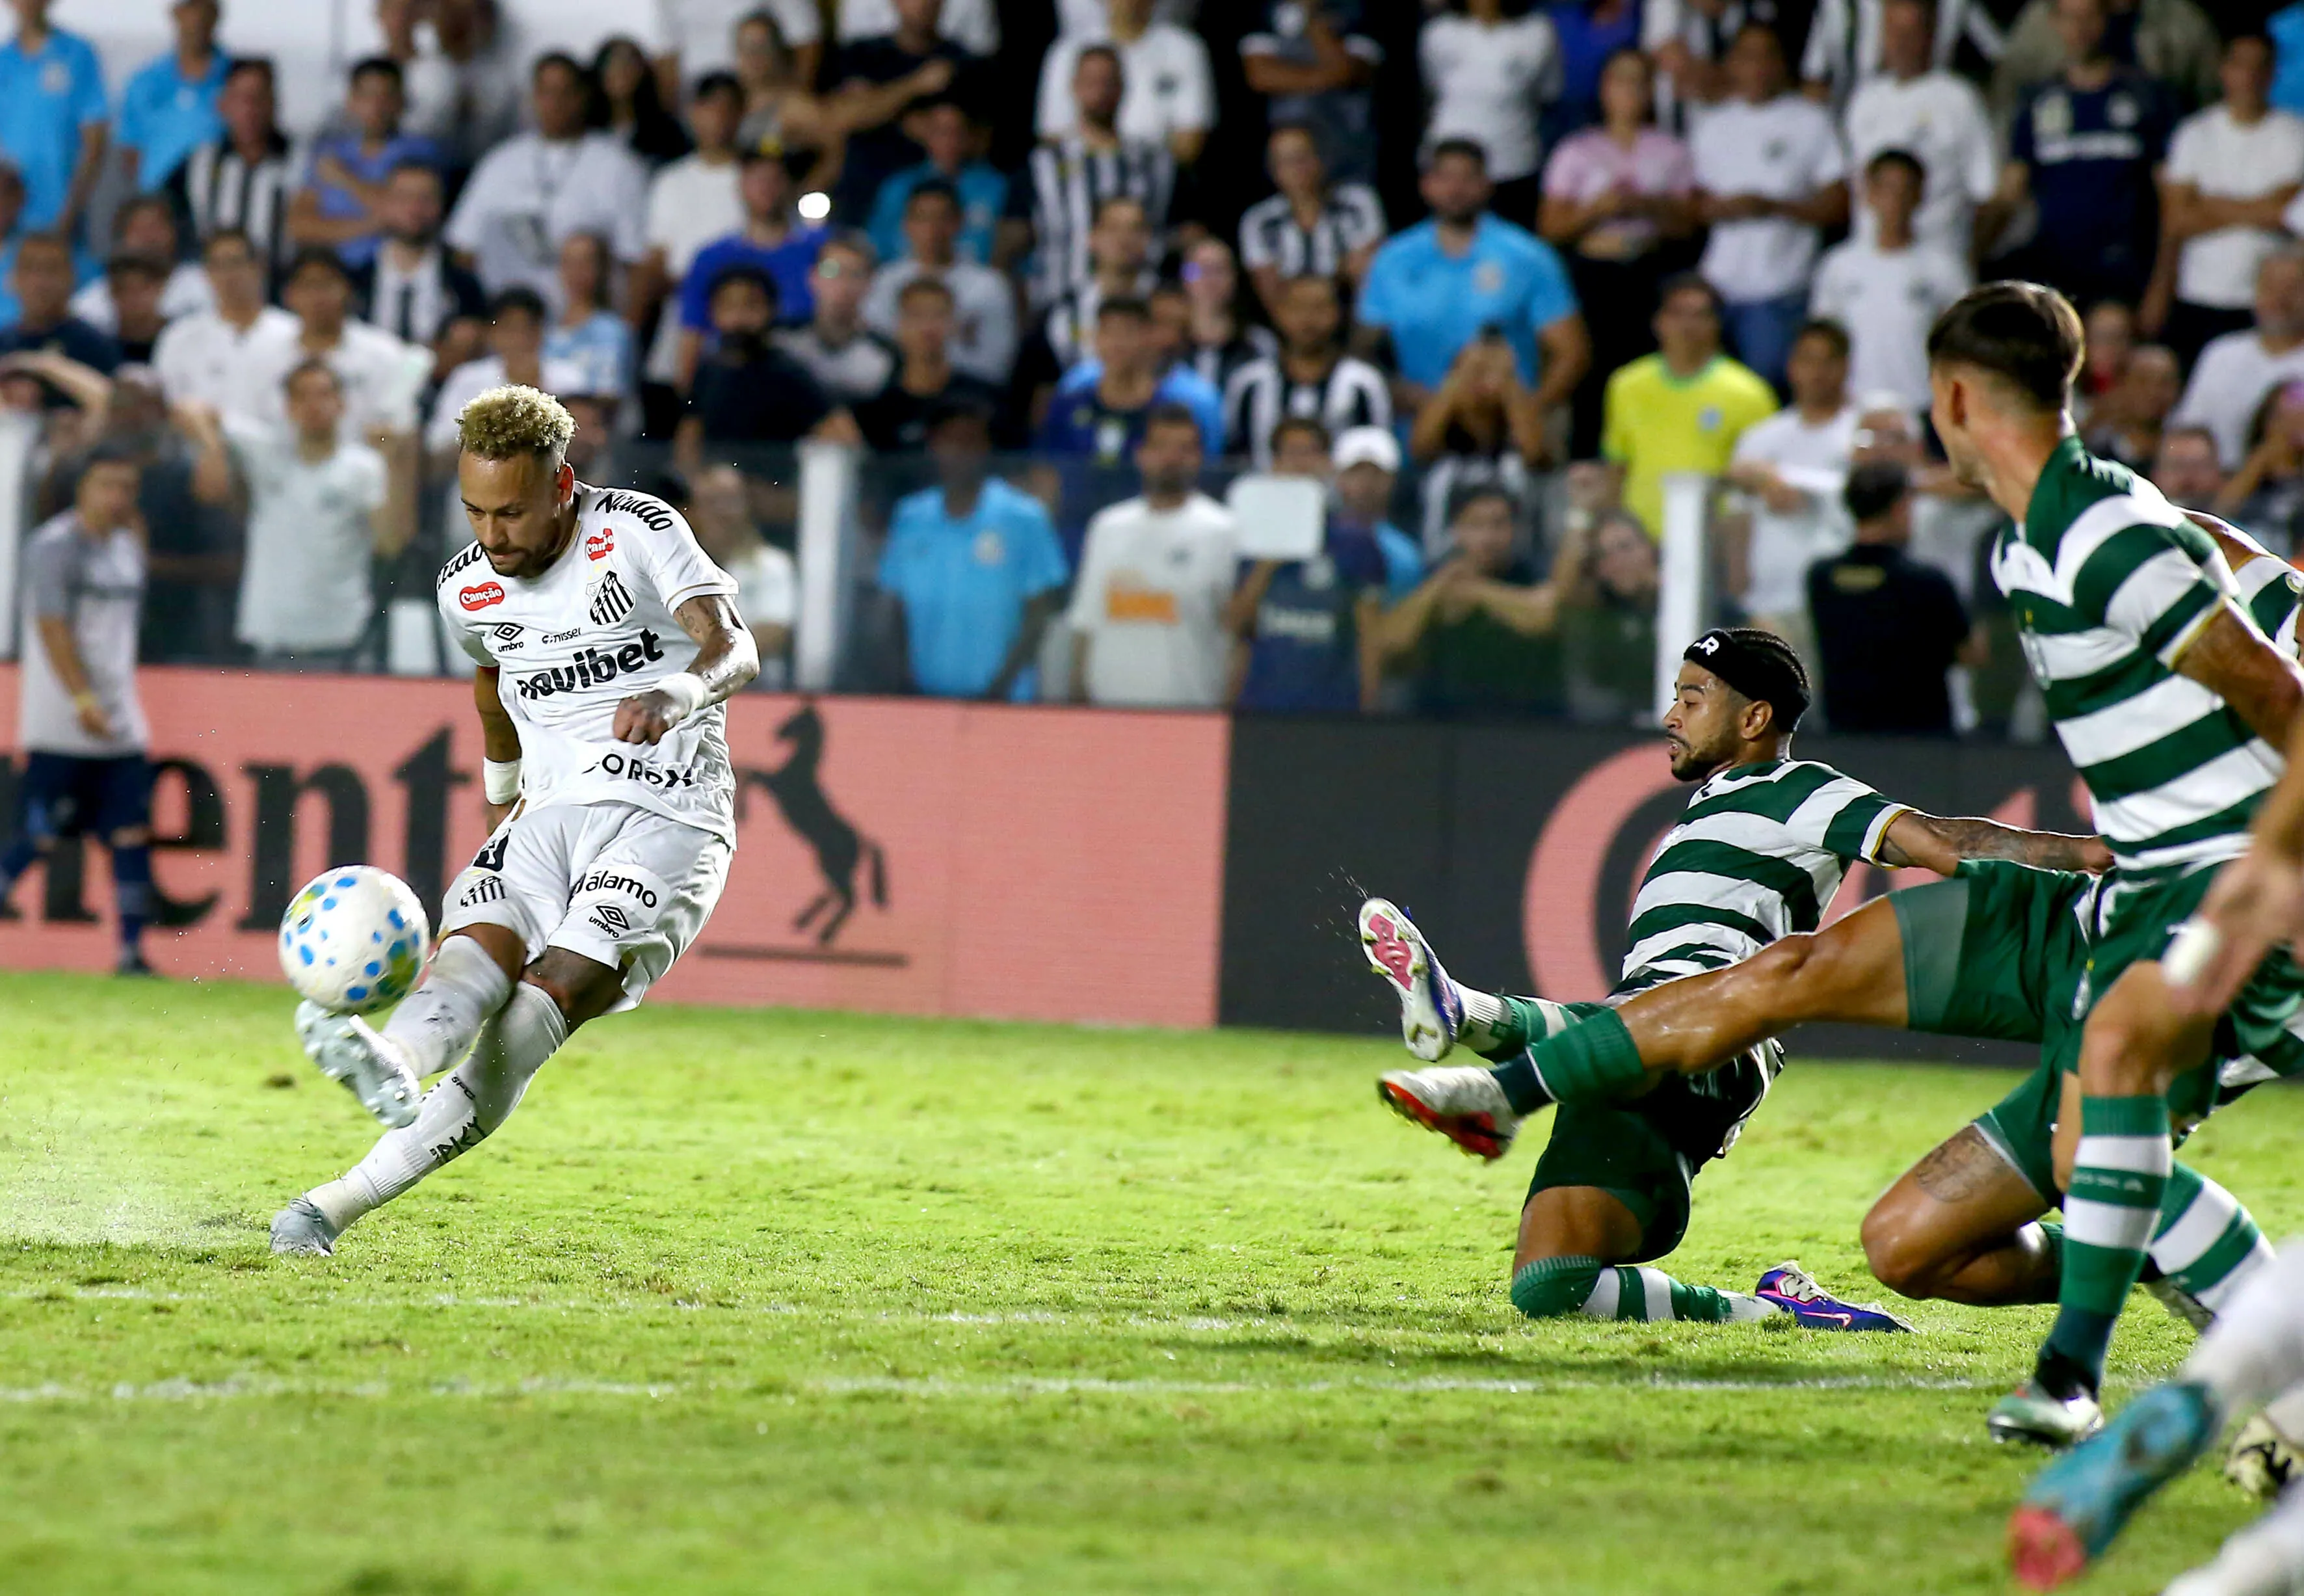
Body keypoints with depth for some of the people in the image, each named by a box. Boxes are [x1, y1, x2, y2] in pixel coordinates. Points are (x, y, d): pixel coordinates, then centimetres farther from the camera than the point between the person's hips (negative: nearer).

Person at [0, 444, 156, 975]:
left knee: (132, 834, -1)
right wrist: (83, 702, -20)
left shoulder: (127, 546, 13)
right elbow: (52, 629, -15)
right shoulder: (54, 546, -9)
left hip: (119, 725, 7)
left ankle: (131, 952, 1)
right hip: (60, 728, -7)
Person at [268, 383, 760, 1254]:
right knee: (473, 951, -28)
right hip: (551, 814, 5)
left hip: (666, 815, -5)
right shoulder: (467, 587, 9)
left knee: (552, 995, -25)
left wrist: (677, 693, -43)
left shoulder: (638, 533, -8)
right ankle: (394, 1065, -61)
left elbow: (735, 648, -21)